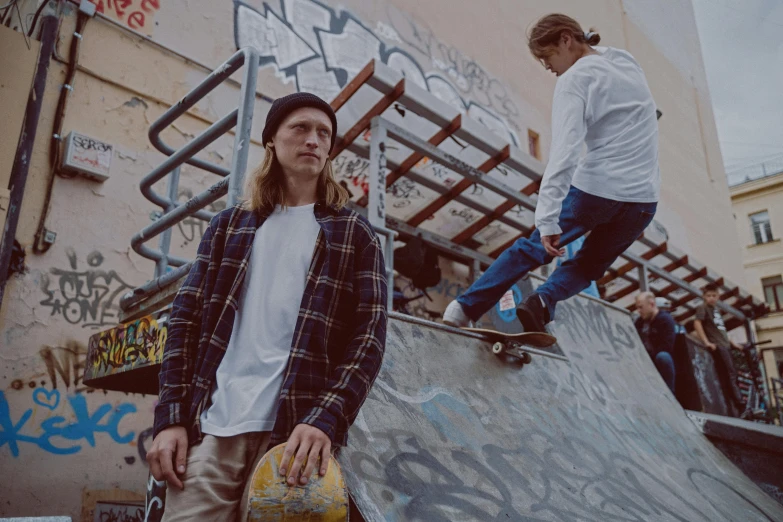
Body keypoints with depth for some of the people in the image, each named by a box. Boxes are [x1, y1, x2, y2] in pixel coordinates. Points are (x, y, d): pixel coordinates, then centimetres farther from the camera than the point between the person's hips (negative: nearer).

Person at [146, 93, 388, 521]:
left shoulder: (354, 235, 9)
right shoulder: (229, 225, 15)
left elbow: (369, 336, -1)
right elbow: (185, 320, 11)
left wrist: (325, 419, -15)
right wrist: (171, 417, 1)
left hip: (296, 430, -1)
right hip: (208, 425, 2)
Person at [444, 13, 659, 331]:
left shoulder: (574, 79, -7)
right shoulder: (628, 62, 16)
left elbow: (563, 153, -19)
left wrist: (548, 220, -24)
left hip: (595, 189, -5)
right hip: (644, 199, 6)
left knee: (533, 248, 11)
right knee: (589, 266, 21)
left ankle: (465, 308, 11)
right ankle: (544, 302, -5)